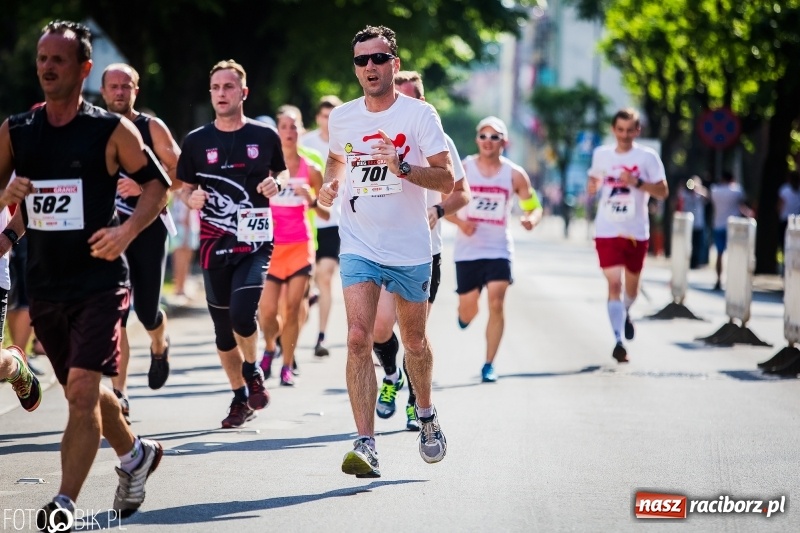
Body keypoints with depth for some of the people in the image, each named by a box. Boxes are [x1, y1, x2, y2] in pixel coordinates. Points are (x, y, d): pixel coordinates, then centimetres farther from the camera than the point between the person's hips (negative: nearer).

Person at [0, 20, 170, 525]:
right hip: (44, 285, 5)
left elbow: (158, 183, 2)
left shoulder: (112, 130, -5)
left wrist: (127, 230, -13)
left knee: (82, 389, -17)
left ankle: (65, 504, -16)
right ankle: (136, 454, 42)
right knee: (83, 389, 17)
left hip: (100, 281, -5)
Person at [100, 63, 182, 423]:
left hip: (149, 228, -1)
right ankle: (118, 396, -3)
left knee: (147, 310, 0)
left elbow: (179, 173, -6)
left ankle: (159, 346, 38)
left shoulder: (152, 128, -1)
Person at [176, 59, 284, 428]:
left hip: (255, 243, -2)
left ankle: (253, 371, 9)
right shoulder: (196, 141, 4)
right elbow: (185, 189, 12)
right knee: (223, 326, 7)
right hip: (215, 246, 2)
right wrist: (191, 199, -10)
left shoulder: (265, 137, 2)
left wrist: (275, 185, -7)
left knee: (242, 313, -20)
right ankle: (240, 398, 24)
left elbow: (281, 175, 15)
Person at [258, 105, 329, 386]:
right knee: (267, 311, -6)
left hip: (300, 246, 1)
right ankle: (270, 347, 26)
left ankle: (287, 366, 8)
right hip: (271, 245, 0)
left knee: (293, 308, -4)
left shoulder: (310, 170, 3)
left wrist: (312, 200, -12)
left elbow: (327, 214, 7)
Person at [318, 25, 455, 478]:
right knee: (359, 339, -15)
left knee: (415, 342, 14)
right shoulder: (342, 117, 3)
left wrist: (403, 167, -27)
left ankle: (427, 415, 42)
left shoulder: (420, 114, -8)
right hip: (359, 247, 1)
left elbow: (447, 181, -11)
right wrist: (332, 184, 4)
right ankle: (366, 445, -18)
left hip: (410, 249, -1)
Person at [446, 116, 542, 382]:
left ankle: (489, 365, -4)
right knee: (468, 312, 7)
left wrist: (531, 219, -18)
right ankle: (463, 314, 47)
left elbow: (534, 207, 5)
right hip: (467, 250, 0)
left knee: (496, 304, -13)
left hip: (499, 249, 0)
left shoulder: (514, 174, -3)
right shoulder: (462, 169, -4)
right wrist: (460, 222, -16)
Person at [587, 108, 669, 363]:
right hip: (607, 230, 0)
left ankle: (625, 313, 49)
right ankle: (618, 340, -13)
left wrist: (637, 182, -19)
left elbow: (663, 192, -5)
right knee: (614, 284, -13)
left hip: (636, 232, 0)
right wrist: (593, 186, -3)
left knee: (631, 285, 15)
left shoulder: (647, 157, -4)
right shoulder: (601, 154, 5)